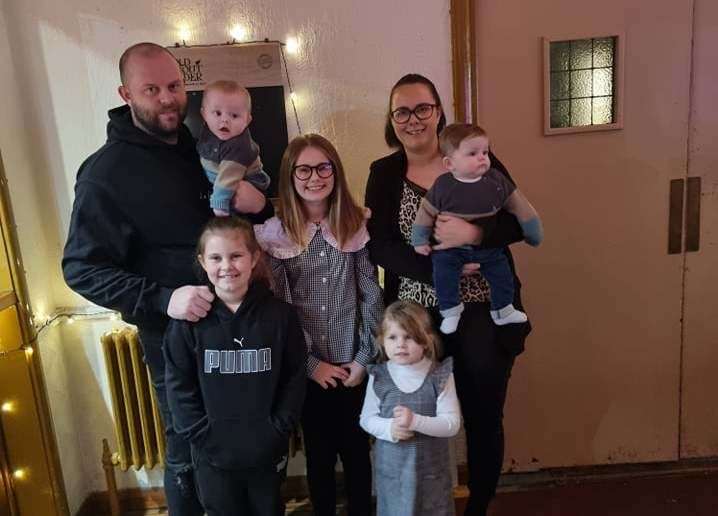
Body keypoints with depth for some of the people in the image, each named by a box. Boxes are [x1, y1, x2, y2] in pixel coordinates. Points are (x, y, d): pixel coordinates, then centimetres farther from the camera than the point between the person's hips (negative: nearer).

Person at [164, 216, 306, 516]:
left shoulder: (279, 314, -8)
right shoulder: (189, 320, -9)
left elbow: (295, 377, -4)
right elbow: (179, 386, -6)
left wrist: (279, 429, -9)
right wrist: (203, 436, -12)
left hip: (267, 450, 1)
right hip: (213, 454, 0)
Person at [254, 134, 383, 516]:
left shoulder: (356, 225, -2)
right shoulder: (274, 234, -6)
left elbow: (371, 296, -1)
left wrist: (364, 358, -5)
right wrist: (311, 362, -8)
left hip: (353, 364, 1)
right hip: (307, 367, -1)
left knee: (357, 450, 14)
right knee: (319, 454, 15)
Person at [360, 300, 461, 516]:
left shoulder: (441, 376, -11)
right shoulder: (378, 377, -6)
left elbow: (452, 424, -13)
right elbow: (367, 419, 0)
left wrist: (415, 421, -26)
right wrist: (390, 428, -19)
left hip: (432, 467, -1)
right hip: (391, 466, 1)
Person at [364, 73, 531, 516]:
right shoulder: (384, 174, 1)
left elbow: (520, 223, -3)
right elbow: (379, 248, -9)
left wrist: (473, 235, -22)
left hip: (483, 313, 0)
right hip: (418, 317, 1)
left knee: (484, 419, 11)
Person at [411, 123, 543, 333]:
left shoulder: (496, 180, -8)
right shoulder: (443, 186, -16)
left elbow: (518, 205, 2)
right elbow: (426, 211, -6)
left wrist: (533, 231, 7)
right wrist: (420, 241, -3)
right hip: (450, 247, -3)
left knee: (502, 272, 4)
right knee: (443, 271, -22)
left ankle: (503, 311, 27)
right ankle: (450, 311, -2)